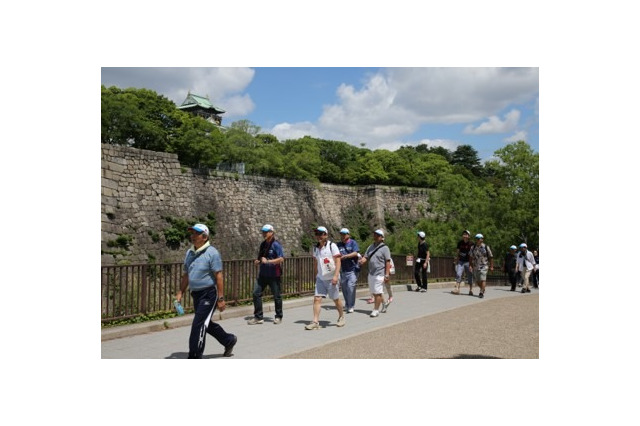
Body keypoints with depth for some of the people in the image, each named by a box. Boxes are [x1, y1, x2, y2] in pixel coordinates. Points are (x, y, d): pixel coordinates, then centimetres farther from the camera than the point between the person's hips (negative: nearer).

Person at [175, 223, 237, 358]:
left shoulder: (211, 252, -14)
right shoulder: (190, 253, 9)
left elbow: (219, 276, -16)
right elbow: (186, 275, 18)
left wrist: (220, 299, -18)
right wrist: (180, 292, 12)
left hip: (209, 294, -8)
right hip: (196, 294, 8)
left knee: (198, 325, -10)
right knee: (206, 324, 18)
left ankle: (194, 357, -1)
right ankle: (229, 340, 38)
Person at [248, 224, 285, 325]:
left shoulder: (276, 244, -11)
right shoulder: (262, 244, 12)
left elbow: (281, 259, -20)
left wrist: (268, 261, -25)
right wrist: (257, 261, 4)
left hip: (274, 275, -7)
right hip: (262, 274, 7)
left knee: (277, 296, 5)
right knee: (256, 293, 0)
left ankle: (278, 317, 22)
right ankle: (258, 317, 7)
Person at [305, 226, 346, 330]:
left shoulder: (332, 246, -9)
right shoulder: (316, 248, 8)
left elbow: (338, 261, -14)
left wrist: (336, 276, -22)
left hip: (331, 278, -5)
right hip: (320, 278, 5)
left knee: (336, 299, 8)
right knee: (317, 299, -6)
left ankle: (341, 317, 30)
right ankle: (315, 322, -5)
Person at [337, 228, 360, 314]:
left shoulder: (353, 243, 0)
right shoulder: (339, 245, 13)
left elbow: (355, 253, -11)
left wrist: (344, 256, -19)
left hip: (352, 269, -5)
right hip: (343, 270, 5)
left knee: (350, 287, -13)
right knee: (344, 287, 8)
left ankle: (351, 306, -6)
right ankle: (347, 305, 23)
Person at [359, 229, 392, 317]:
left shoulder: (384, 248, -6)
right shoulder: (371, 247, 14)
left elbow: (388, 262, -9)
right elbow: (365, 257, 9)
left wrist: (386, 275, -14)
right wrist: (362, 261, -16)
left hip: (379, 274, -7)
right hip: (371, 274, 7)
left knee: (377, 293, -5)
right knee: (374, 293, 13)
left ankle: (376, 310, 3)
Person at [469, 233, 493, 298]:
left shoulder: (486, 247, -3)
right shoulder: (473, 248, 6)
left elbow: (490, 257, 1)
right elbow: (470, 257, 8)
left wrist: (491, 266, 1)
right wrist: (470, 265, 0)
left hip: (483, 266, -4)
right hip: (475, 266, 4)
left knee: (482, 280, -13)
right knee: (477, 281, 10)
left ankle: (481, 293, -8)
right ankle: (483, 289, 34)